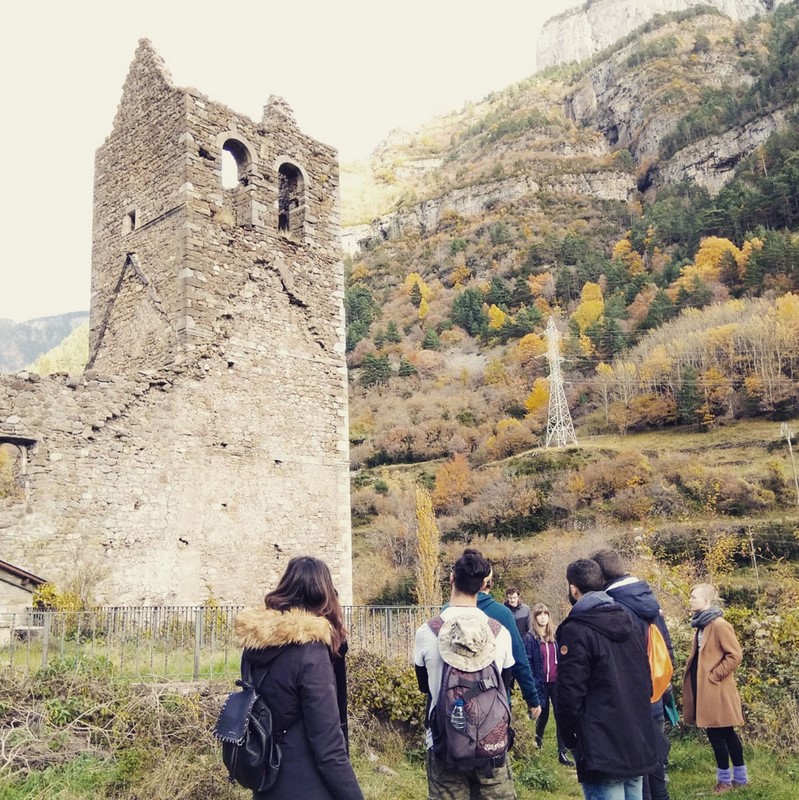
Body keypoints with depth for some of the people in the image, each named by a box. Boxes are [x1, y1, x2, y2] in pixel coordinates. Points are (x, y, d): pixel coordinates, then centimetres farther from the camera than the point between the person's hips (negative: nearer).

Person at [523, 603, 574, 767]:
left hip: (557, 682, 3)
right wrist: (532, 684, -13)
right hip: (541, 684, -3)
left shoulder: (555, 635, 5)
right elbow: (528, 662, -9)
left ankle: (562, 753, 6)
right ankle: (538, 743, 39)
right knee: (543, 715, 13)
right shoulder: (530, 638, -8)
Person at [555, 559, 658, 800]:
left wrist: (570, 739, -1)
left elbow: (570, 694, -16)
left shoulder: (576, 631, -14)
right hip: (638, 745, 8)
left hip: (601, 751, -8)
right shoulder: (627, 622, 11)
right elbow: (646, 681, 17)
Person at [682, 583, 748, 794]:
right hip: (705, 688, 9)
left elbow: (735, 655, -19)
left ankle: (725, 779, 11)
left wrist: (714, 675, -16)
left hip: (716, 690, -9)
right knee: (726, 734, 15)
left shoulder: (719, 624, -16)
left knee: (716, 734, -2)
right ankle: (740, 777, 24)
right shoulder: (702, 624, 12)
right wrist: (701, 675, 11)